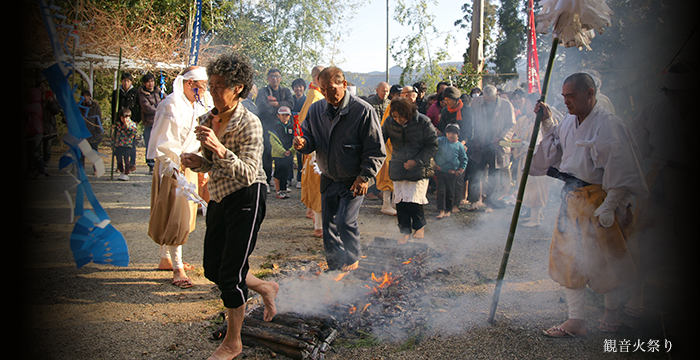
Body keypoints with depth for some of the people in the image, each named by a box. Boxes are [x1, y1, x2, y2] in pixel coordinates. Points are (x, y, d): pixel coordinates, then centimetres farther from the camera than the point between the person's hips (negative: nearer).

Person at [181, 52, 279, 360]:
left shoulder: (249, 123, -17)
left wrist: (220, 149, -37)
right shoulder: (210, 119, 6)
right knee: (213, 270, 13)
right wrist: (197, 161, -7)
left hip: (246, 198, -8)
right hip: (219, 198, 8)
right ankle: (266, 288, 39)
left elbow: (248, 174, -24)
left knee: (230, 273, -3)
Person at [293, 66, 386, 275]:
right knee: (329, 225, 11)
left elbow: (376, 150, -11)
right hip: (328, 179, 6)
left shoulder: (363, 111, -14)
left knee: (345, 222, -15)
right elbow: (309, 137, 10)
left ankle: (353, 260, 12)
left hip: (353, 180, -5)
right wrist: (303, 143, -15)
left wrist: (364, 177, -18)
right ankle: (335, 267, 28)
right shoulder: (315, 110, 1)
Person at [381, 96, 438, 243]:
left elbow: (432, 145, -5)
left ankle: (420, 226, 21)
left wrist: (417, 161, -13)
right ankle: (405, 231, 20)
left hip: (418, 170, -3)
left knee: (414, 201, -6)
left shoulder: (423, 122, -12)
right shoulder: (389, 122, -5)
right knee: (400, 202, 4)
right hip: (398, 169, 3)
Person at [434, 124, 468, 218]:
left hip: (452, 173, 0)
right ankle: (441, 210, 2)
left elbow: (464, 160, 10)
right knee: (441, 191, -3)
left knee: (450, 192, 9)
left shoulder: (460, 146, 3)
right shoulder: (442, 140, 2)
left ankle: (449, 210, 22)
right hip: (440, 171, 0)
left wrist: (460, 171, 4)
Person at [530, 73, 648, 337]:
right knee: (569, 256, 8)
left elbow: (619, 171, -18)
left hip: (598, 197, -7)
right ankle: (575, 321, 17)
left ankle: (612, 313, 29)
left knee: (604, 258, 5)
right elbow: (556, 147, 24)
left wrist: (609, 206, -20)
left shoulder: (608, 125, -16)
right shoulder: (569, 122, 7)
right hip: (572, 196, 8)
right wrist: (547, 122, 12)